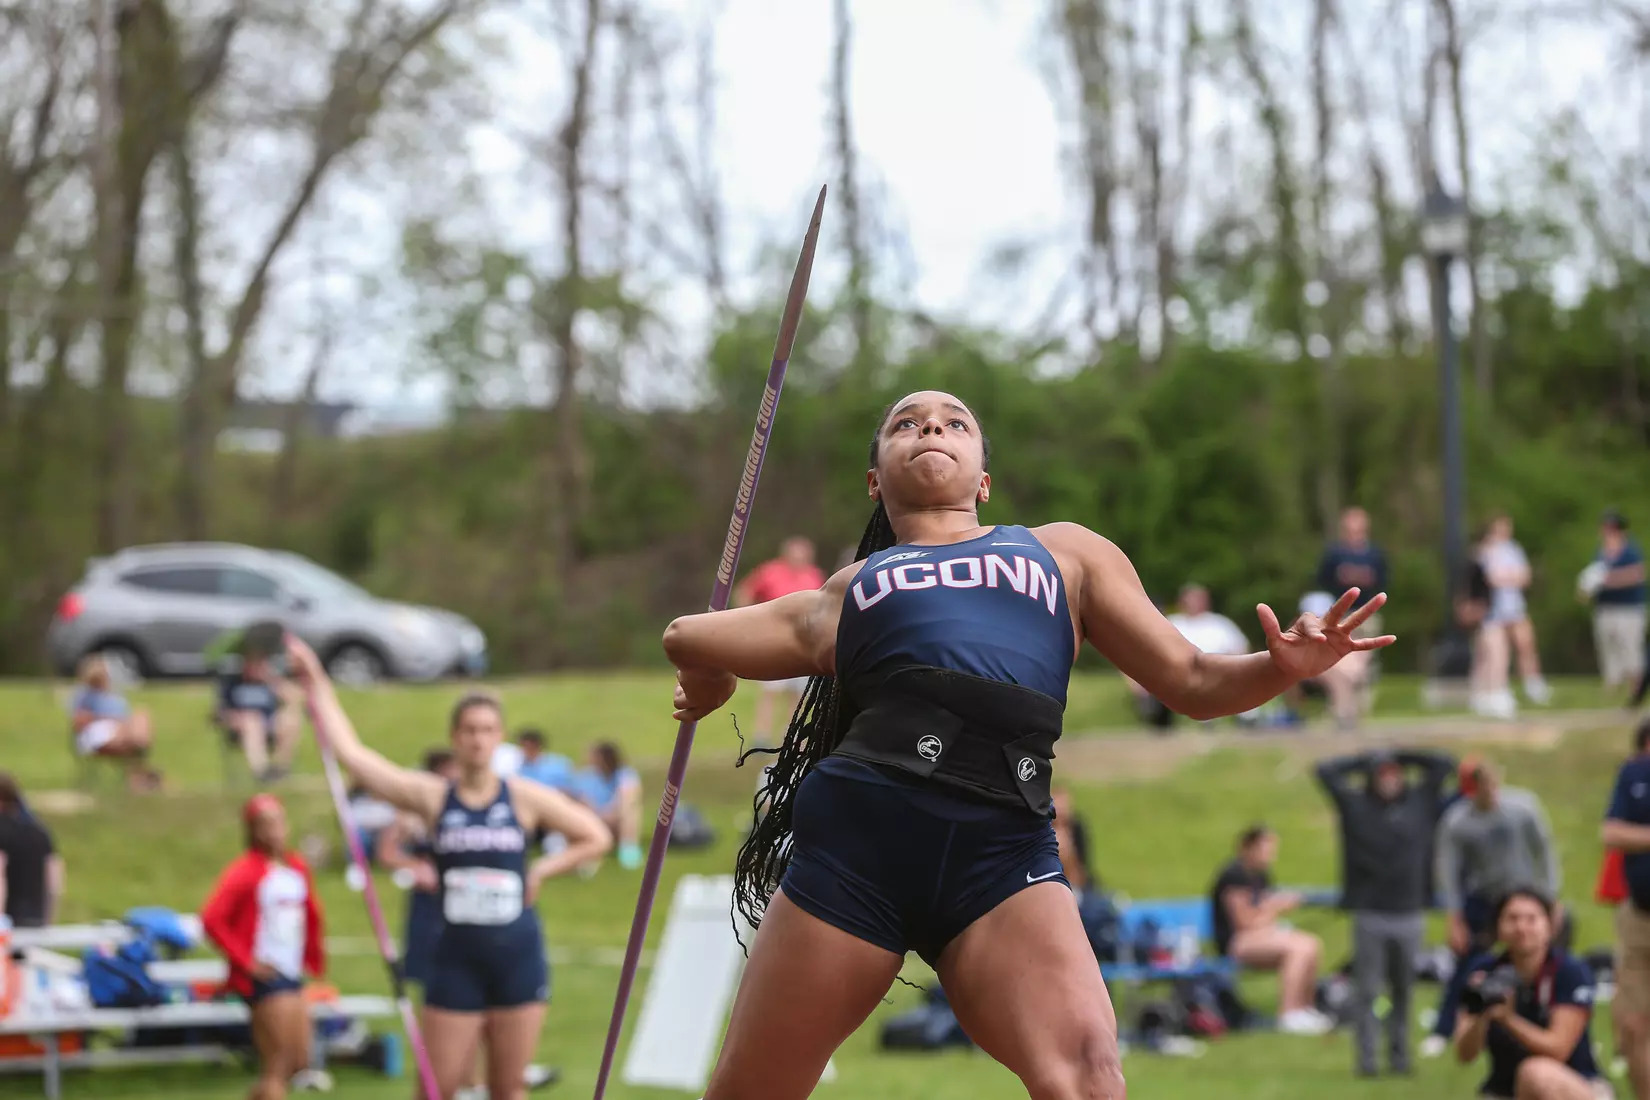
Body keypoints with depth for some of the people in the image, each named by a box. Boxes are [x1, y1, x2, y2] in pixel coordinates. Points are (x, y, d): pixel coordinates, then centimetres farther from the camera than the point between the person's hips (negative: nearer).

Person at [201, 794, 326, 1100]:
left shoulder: (297, 867, 11)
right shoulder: (245, 871, -11)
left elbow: (311, 915, 26)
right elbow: (211, 919, -19)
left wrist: (314, 958, 16)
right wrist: (245, 961, -16)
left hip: (292, 974, 8)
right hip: (265, 976, -8)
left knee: (299, 1061, 9)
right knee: (277, 1066, -8)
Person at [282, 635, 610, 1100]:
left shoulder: (526, 798, 1)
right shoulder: (432, 797, 0)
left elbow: (595, 837, 9)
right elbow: (351, 753, -3)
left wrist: (541, 870, -3)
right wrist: (317, 685, -3)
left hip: (518, 955, 1)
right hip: (457, 957, -1)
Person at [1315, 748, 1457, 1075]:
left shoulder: (1420, 800, 9)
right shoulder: (1354, 803, 3)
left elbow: (1445, 765, 13)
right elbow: (1325, 771, 1)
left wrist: (1404, 757, 9)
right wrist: (1363, 760, 5)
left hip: (1410, 915, 2)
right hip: (1369, 916, -2)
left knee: (1404, 992, 6)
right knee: (1367, 991, -1)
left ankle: (1399, 1054, 14)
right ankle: (1366, 1057, 2)